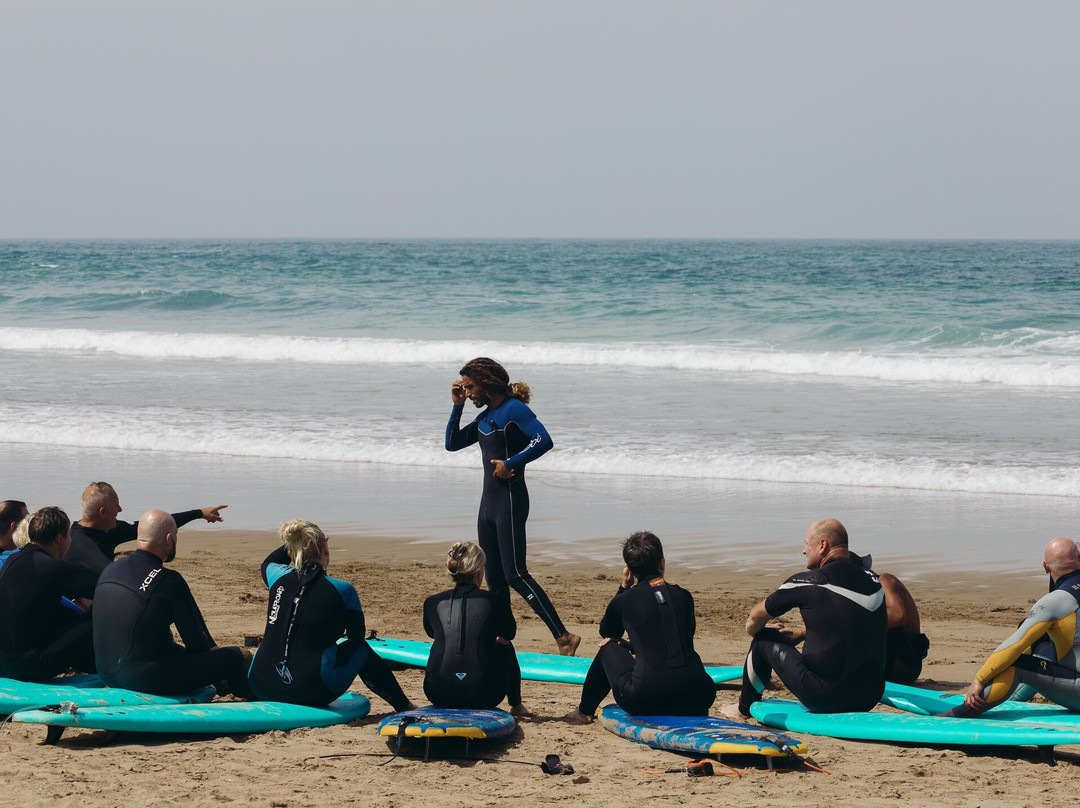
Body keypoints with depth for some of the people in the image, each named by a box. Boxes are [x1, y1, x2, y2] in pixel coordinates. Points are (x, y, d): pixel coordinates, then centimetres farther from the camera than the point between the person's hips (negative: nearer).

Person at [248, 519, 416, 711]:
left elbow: (267, 563, 33)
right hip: (313, 692, -4)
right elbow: (357, 638, 11)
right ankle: (404, 706, 34)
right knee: (363, 650, 23)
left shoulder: (279, 578, 3)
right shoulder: (342, 590, -6)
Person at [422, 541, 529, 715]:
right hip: (483, 697, -1)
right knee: (505, 648, 30)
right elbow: (509, 633, 24)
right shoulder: (495, 603, 0)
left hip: (439, 696, 2)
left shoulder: (432, 603, 5)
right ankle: (516, 706, 43)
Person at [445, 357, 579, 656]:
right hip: (489, 500, 9)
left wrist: (510, 463, -23)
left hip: (510, 499, -9)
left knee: (514, 574, -15)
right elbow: (452, 443, 21)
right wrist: (457, 406, 11)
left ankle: (563, 637, -18)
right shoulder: (485, 416, 14)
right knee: (494, 578, 9)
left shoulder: (513, 409, -12)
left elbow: (544, 440, -25)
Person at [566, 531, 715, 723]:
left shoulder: (624, 600, 3)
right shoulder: (683, 596, 11)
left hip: (644, 702, -2)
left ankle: (584, 711, 40)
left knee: (609, 648, 26)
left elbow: (606, 633, 27)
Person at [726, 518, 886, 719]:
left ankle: (744, 708, 35)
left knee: (764, 639, 15)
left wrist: (753, 631, 32)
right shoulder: (872, 580, 8)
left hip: (823, 698, -6)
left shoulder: (806, 582, -7)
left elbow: (756, 617, 9)